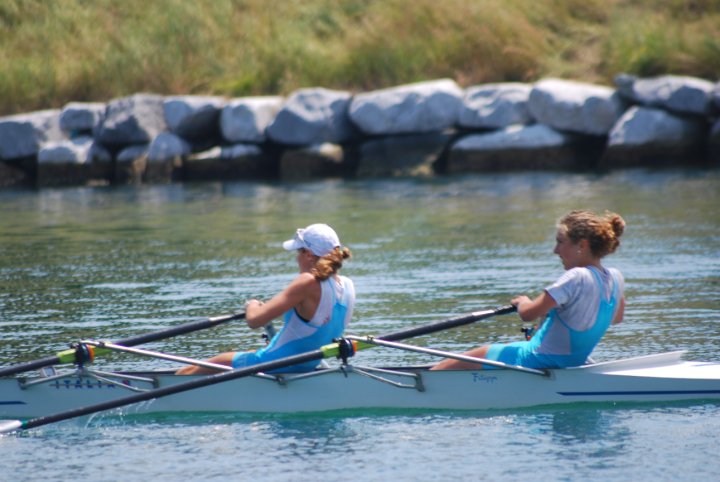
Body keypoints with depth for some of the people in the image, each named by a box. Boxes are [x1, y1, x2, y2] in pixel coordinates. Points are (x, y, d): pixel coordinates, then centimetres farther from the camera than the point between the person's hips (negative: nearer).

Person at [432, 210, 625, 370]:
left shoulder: (576, 278, -26)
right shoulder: (615, 278, -1)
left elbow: (528, 313, -27)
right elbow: (616, 317, 21)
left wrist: (523, 302, -3)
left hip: (536, 362, -9)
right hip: (570, 362, 9)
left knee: (452, 365, 2)